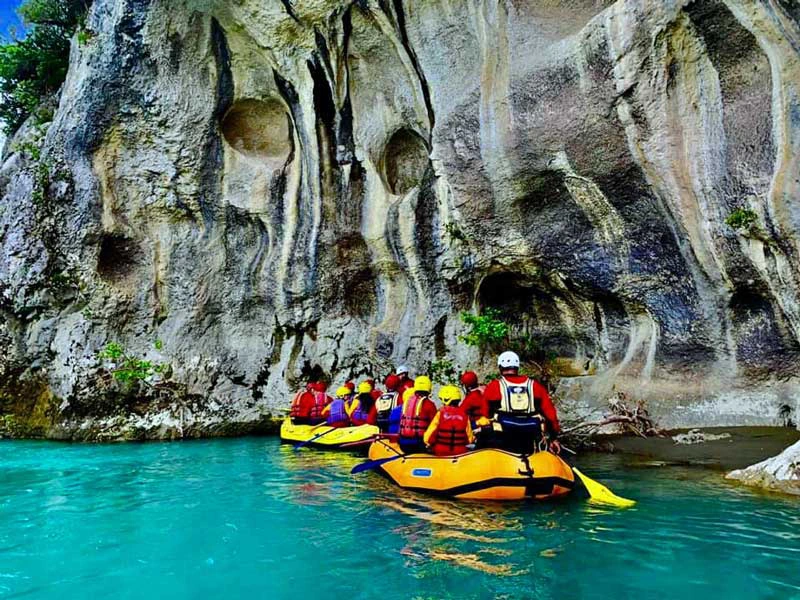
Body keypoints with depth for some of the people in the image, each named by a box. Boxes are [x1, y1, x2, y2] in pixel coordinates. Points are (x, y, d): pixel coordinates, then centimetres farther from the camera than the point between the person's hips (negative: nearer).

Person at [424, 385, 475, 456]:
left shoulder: (440, 413, -8)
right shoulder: (464, 415, -1)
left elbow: (430, 432, -7)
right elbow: (470, 438, 3)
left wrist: (428, 443, 10)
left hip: (441, 453, -2)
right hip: (460, 453, 2)